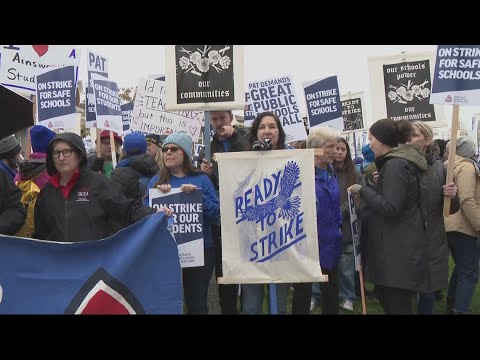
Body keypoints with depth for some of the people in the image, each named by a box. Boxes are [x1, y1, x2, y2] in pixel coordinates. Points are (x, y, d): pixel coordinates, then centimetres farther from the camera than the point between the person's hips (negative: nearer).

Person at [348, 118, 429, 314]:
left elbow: (390, 207, -22)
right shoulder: (400, 162, 13)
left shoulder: (395, 165, -18)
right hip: (397, 245, 10)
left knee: (398, 305, -1)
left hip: (399, 248, -10)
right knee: (384, 295, 20)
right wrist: (379, 183, 11)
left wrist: (362, 190, -14)